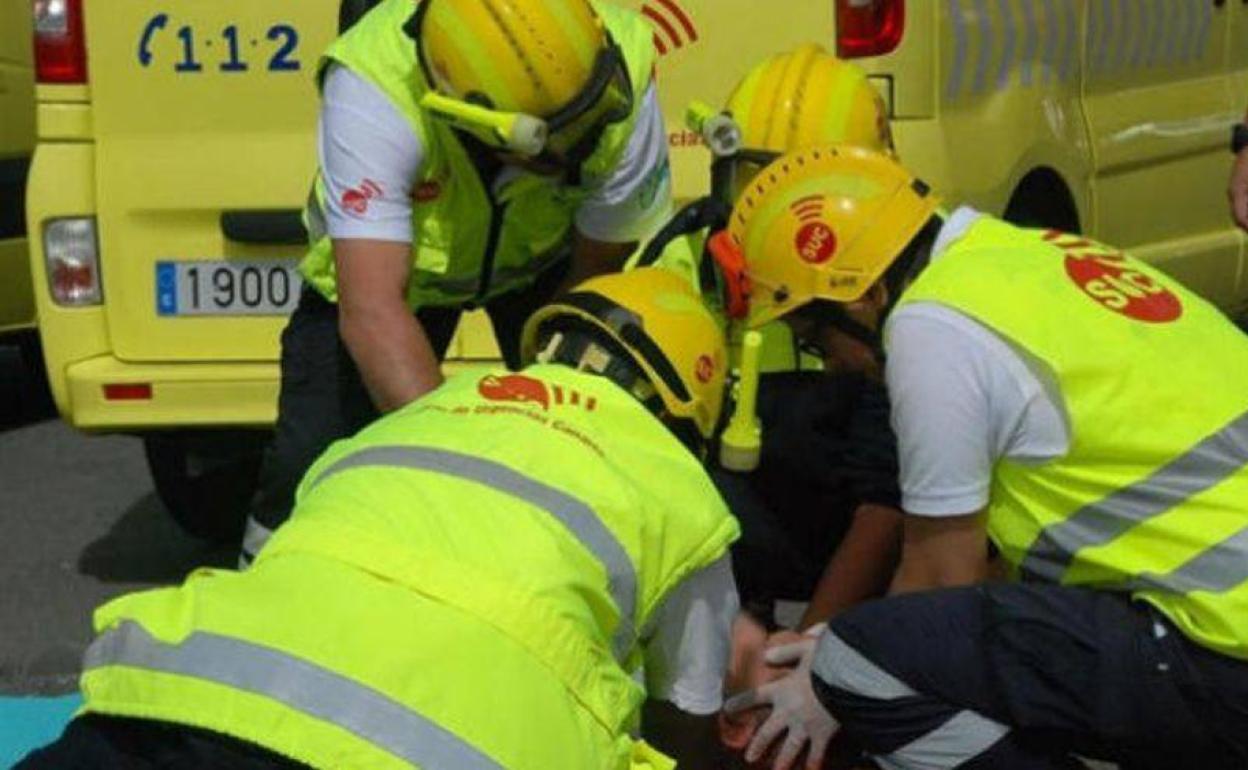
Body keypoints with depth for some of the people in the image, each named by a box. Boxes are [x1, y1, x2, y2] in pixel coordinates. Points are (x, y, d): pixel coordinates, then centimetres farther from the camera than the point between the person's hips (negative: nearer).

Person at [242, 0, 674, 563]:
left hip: (546, 255, 2)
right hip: (383, 255, -1)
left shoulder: (622, 79, -35)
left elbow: (599, 283, -22)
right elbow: (372, 312, -47)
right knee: (313, 457, -11)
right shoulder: (373, 92, -42)